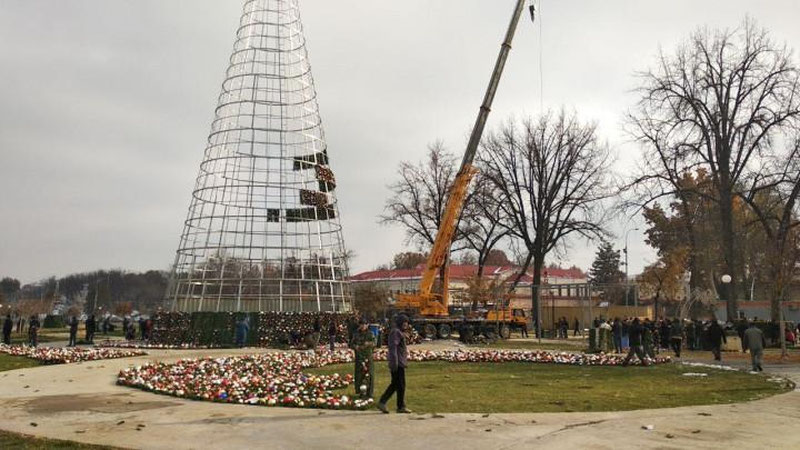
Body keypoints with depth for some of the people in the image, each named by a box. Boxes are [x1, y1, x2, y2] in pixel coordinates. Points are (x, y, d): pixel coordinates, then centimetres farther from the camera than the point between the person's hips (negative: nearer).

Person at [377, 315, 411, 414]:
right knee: (401, 385, -3)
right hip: (398, 363, -10)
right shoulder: (396, 332, -13)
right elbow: (393, 347, -21)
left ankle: (382, 402, 13)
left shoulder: (400, 332, 20)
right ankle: (401, 407, 5)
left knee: (395, 384, 12)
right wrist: (395, 362, -25)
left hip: (399, 362, 10)